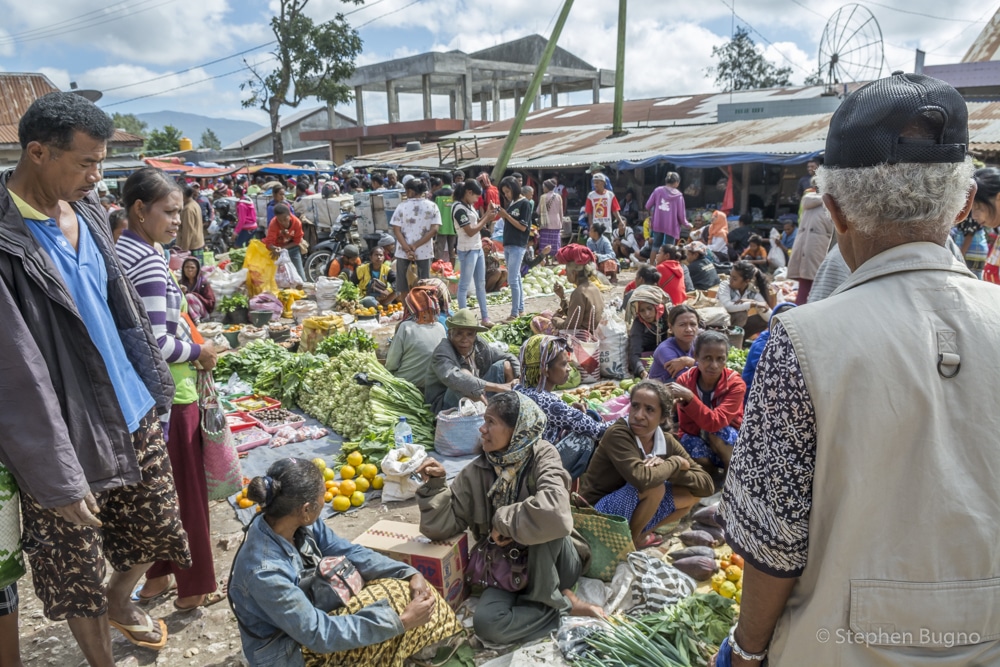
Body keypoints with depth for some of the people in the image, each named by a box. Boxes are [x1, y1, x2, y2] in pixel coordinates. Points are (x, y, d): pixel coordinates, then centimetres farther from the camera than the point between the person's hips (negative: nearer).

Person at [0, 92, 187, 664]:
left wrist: (154, 386, 16)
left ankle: (119, 601, 51)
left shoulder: (85, 211, 3)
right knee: (77, 567, 12)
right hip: (68, 434, -7)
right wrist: (57, 480, -18)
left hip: (133, 413, 7)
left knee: (156, 528, 22)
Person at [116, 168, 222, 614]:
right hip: (170, 392, -9)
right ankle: (194, 587, 20)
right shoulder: (149, 261, -21)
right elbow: (157, 343, -25)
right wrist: (199, 353, -9)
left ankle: (156, 577, 34)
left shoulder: (118, 251, 7)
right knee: (186, 490, 6)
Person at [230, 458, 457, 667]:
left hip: (311, 614, 7)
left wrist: (411, 574, -15)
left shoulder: (301, 524, -13)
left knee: (408, 590, -2)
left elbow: (352, 553, -2)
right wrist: (401, 621, -28)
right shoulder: (265, 571, -35)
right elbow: (319, 634, -29)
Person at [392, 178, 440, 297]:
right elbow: (434, 229, -9)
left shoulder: (402, 206, -5)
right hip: (424, 251, 1)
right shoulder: (432, 206, -1)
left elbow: (396, 229, -10)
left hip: (403, 252, -1)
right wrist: (416, 246, -11)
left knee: (404, 287, 11)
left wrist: (407, 249, -14)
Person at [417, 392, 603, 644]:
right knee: (486, 623, -28)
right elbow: (440, 526, -4)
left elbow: (554, 513, -36)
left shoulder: (541, 456, -15)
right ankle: (565, 604, -7)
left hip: (555, 565, -3)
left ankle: (552, 598, -9)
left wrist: (503, 522, -22)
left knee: (544, 524, -34)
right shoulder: (476, 472, -3)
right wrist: (434, 485, -18)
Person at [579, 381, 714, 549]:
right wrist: (676, 463, -20)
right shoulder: (617, 434, -23)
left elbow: (706, 485, -7)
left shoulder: (667, 442, -5)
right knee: (654, 486, -29)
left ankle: (639, 534, 6)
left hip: (633, 514, 7)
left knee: (692, 494, -1)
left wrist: (665, 468, -22)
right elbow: (642, 479, -38)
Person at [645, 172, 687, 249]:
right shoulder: (678, 195, -7)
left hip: (658, 224, 3)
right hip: (671, 225, -2)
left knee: (656, 245, 17)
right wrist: (686, 224, 13)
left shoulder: (658, 190, -1)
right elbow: (681, 214, -5)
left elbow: (648, 206, 1)